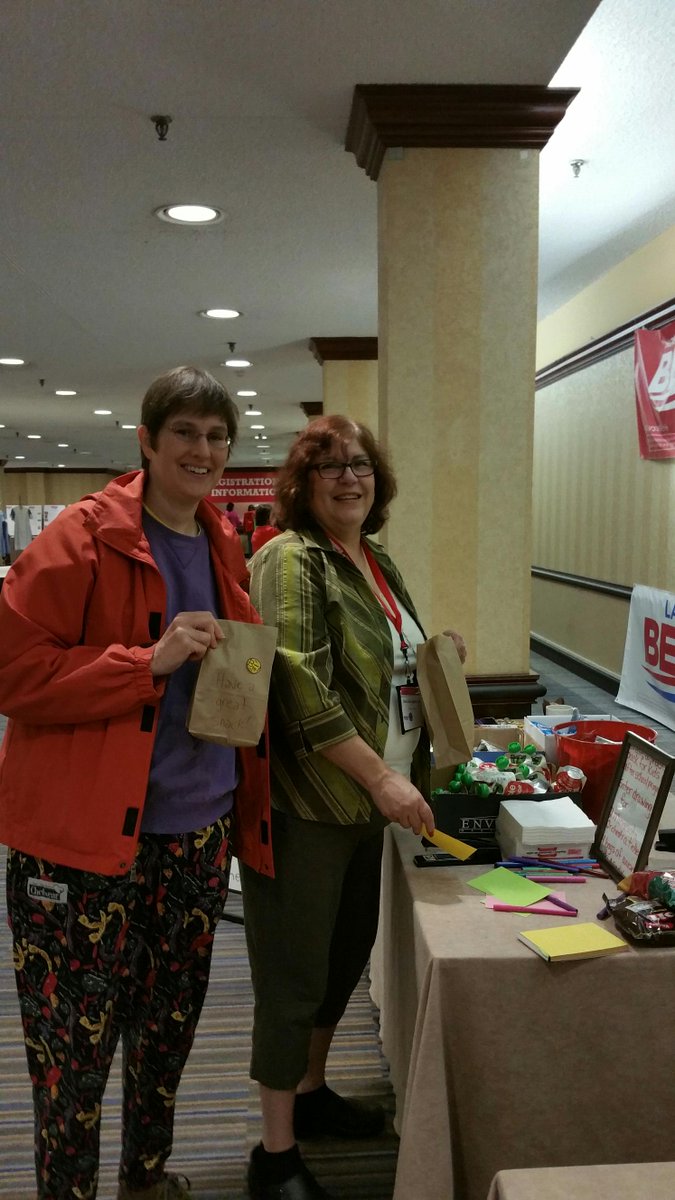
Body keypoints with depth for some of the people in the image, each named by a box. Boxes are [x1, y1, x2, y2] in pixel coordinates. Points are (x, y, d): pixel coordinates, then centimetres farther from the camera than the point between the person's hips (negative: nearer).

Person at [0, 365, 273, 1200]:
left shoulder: (223, 547, 9)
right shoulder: (84, 538, -11)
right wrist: (151, 662, -23)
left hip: (197, 831, 7)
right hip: (85, 839, -6)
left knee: (168, 1031, 22)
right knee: (73, 1054, 8)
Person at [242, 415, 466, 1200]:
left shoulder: (379, 563, 12)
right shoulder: (291, 561, -14)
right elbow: (301, 687, -23)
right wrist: (381, 777, -22)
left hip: (367, 805, 9)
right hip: (305, 806, -8)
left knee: (347, 955, 21)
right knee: (295, 979, 3)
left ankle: (310, 1091, 43)